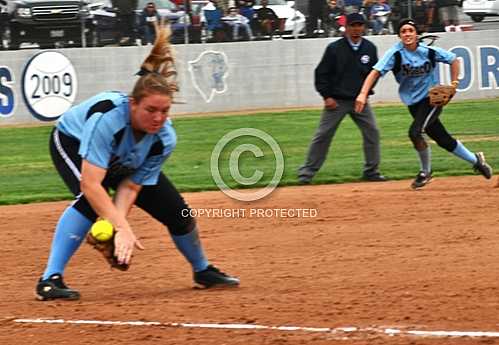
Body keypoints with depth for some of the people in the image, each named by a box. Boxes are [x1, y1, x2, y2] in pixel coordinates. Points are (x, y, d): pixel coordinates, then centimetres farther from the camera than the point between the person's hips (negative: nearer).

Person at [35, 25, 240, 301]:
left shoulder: (165, 138, -29)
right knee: (90, 199, -35)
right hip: (72, 143, -5)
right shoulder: (107, 117, -45)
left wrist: (116, 226, -42)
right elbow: (90, 184, -49)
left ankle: (202, 270, 31)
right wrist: (122, 229, -54)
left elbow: (131, 186, -25)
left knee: (175, 210, 1)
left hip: (125, 162, 5)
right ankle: (51, 279, -32)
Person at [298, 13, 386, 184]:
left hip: (360, 100, 3)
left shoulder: (370, 48, 2)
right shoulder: (334, 48, -7)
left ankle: (371, 171, 9)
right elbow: (322, 73, -3)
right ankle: (307, 172, 3)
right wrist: (327, 96, -9)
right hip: (336, 100, -3)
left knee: (372, 132, -3)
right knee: (323, 135, -3)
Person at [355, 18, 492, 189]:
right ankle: (475, 160, 30)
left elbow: (453, 60, 5)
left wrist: (453, 83, -4)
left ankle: (425, 172, -1)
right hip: (413, 103, 3)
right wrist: (363, 94, -39)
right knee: (442, 139, 8)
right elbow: (376, 72, -25)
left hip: (432, 98, -3)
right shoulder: (395, 53, -14)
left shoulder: (429, 52, -11)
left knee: (415, 132, -23)